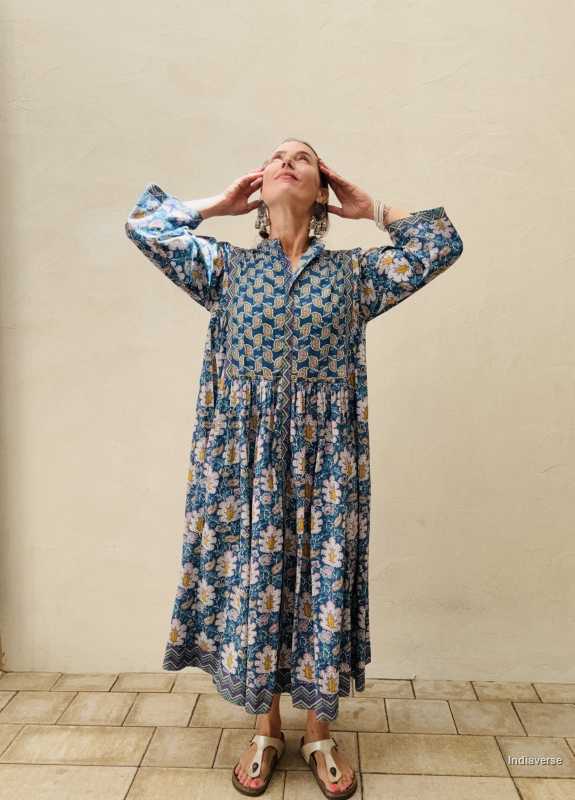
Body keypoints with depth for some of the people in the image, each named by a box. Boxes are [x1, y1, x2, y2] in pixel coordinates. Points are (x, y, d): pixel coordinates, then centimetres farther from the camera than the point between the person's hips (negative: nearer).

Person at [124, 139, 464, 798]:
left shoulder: (353, 270, 9)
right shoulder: (227, 266, 10)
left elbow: (441, 244, 11)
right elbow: (144, 222, 13)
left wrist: (371, 209, 14)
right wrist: (220, 203, 16)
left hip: (325, 452, 0)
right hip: (248, 449, 1)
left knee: (324, 577, 6)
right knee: (252, 577, 7)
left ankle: (319, 736, 28)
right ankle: (265, 730, 29)